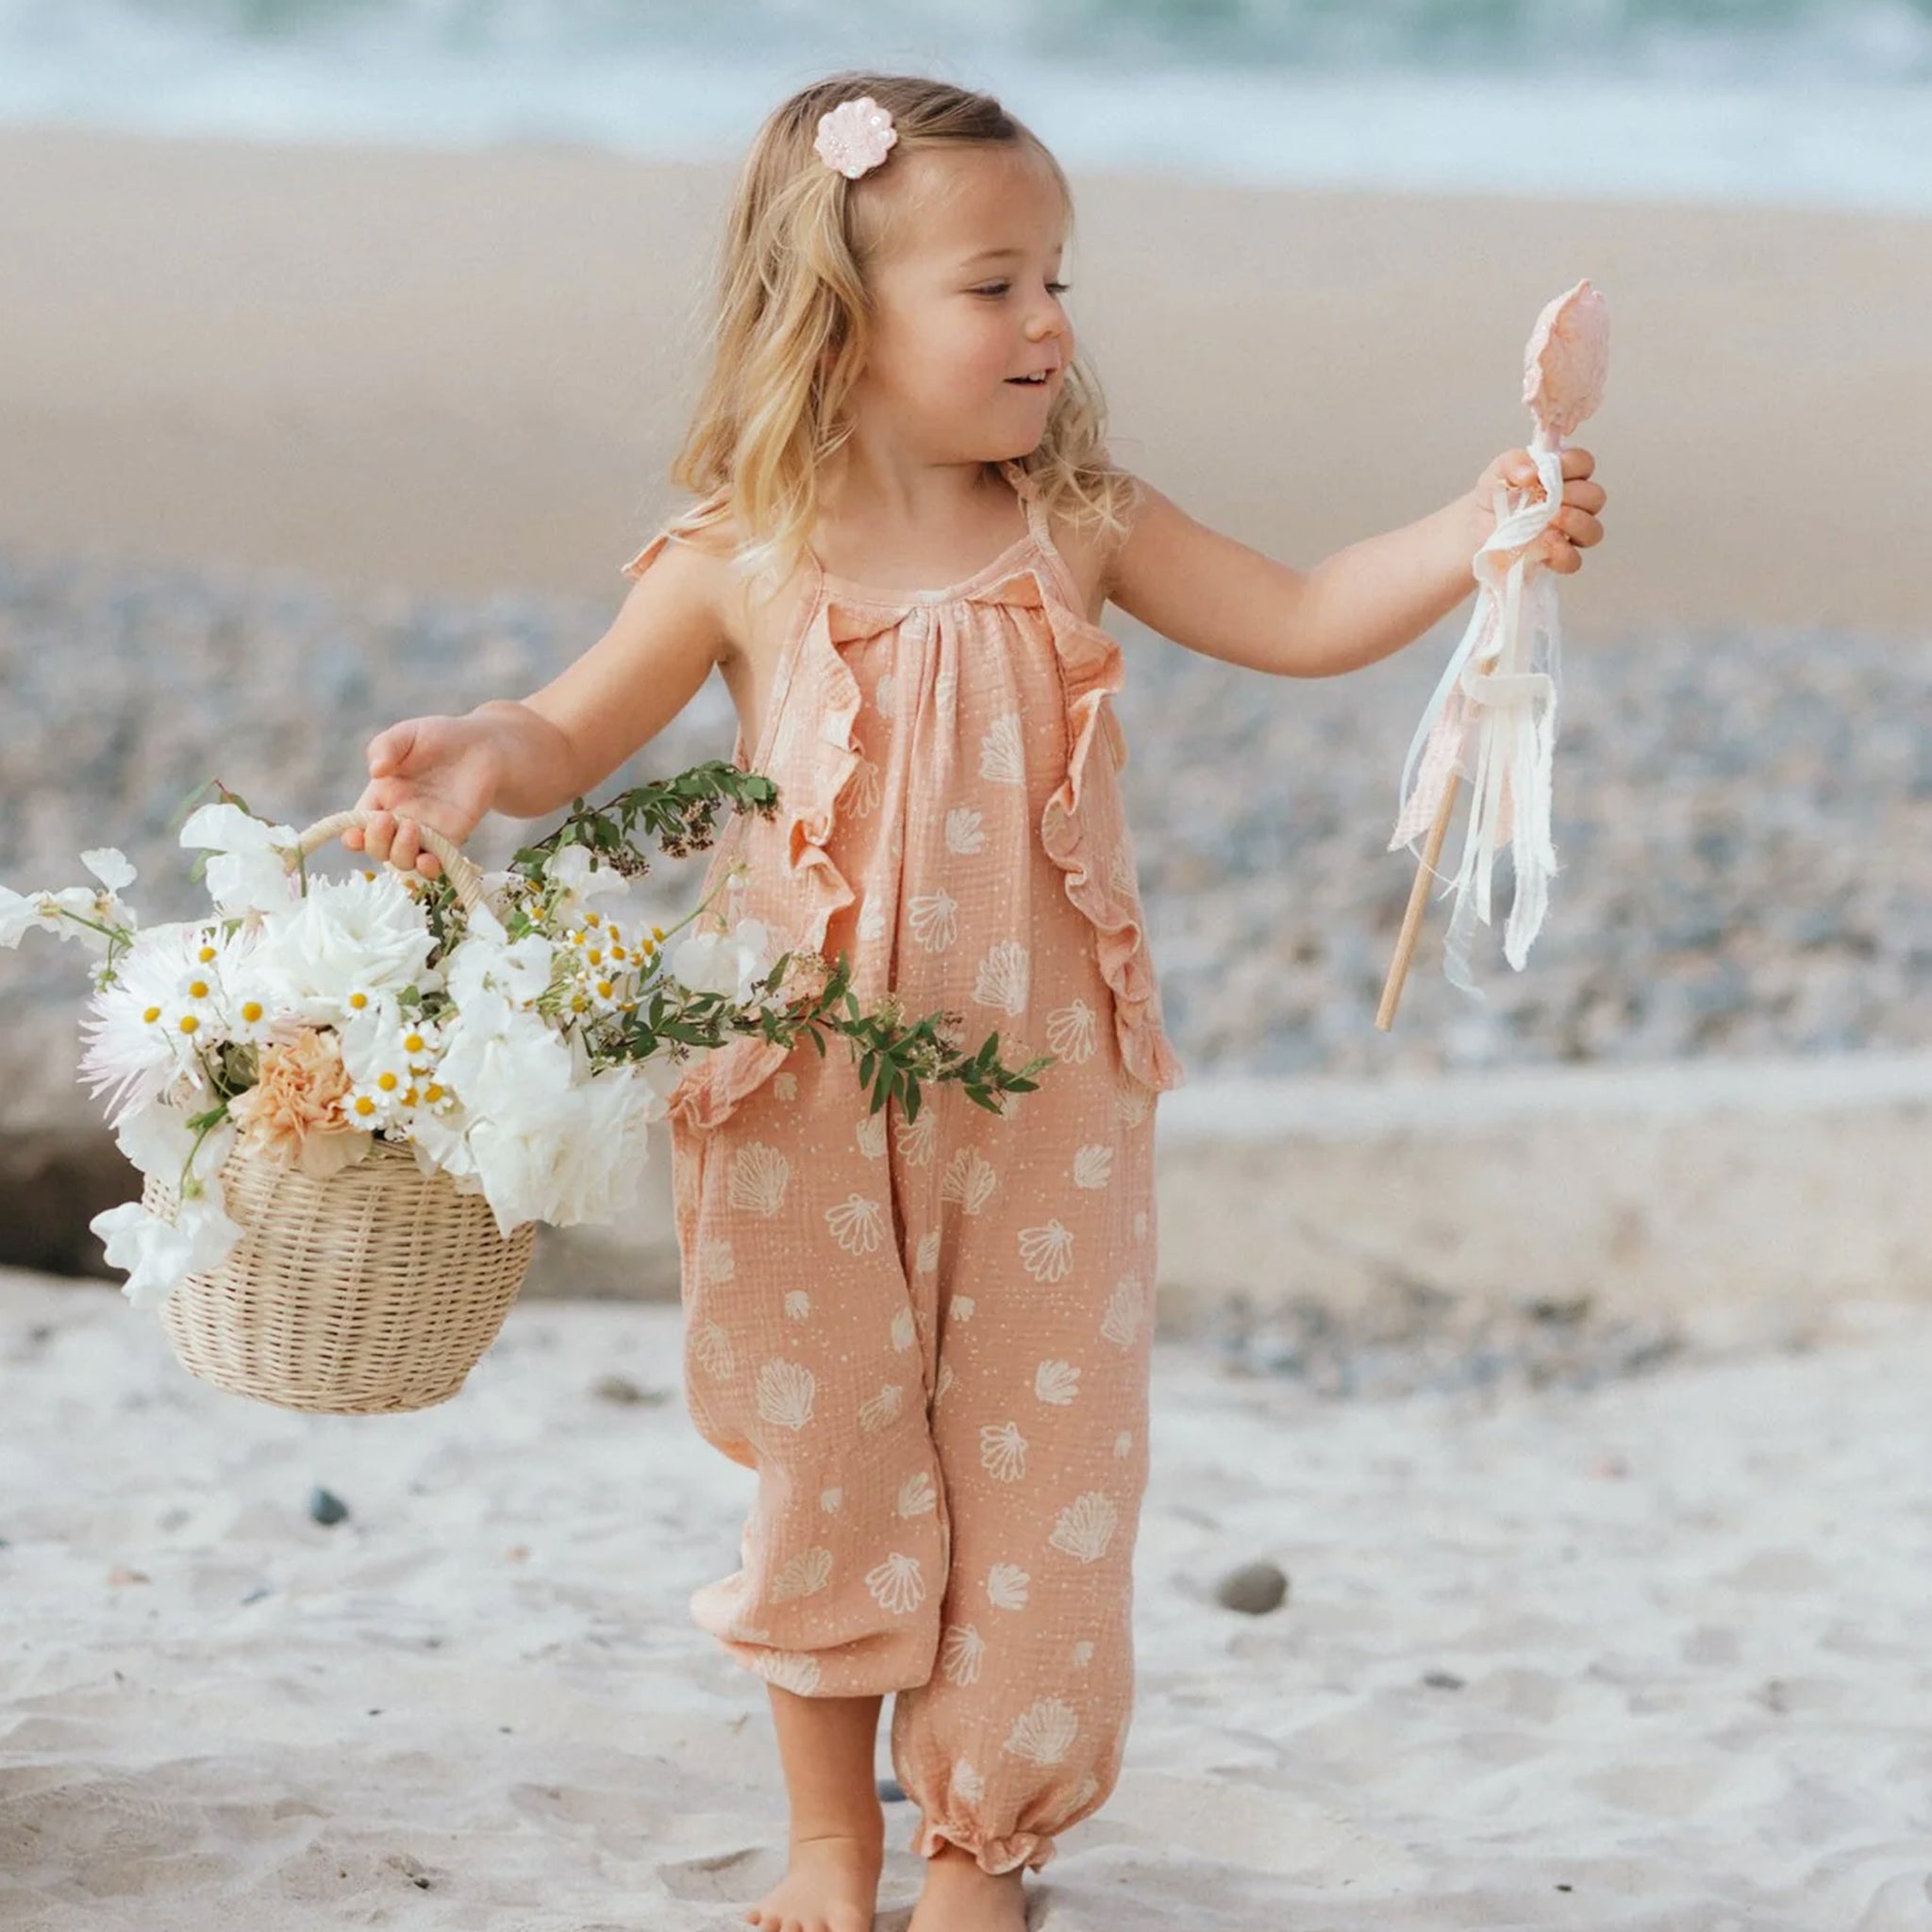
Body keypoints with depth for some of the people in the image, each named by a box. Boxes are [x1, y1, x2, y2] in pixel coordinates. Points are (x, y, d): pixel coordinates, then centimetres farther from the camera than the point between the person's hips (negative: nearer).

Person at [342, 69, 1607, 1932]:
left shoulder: (1078, 526, -2)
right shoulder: (744, 560, -9)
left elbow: (1303, 621, -1)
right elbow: (575, 734, -6)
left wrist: (1482, 526, -14)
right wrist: (477, 760, -29)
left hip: (1043, 1106, 2)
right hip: (814, 1109, -2)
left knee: (1037, 1473, 7)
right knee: (828, 1474, 10)